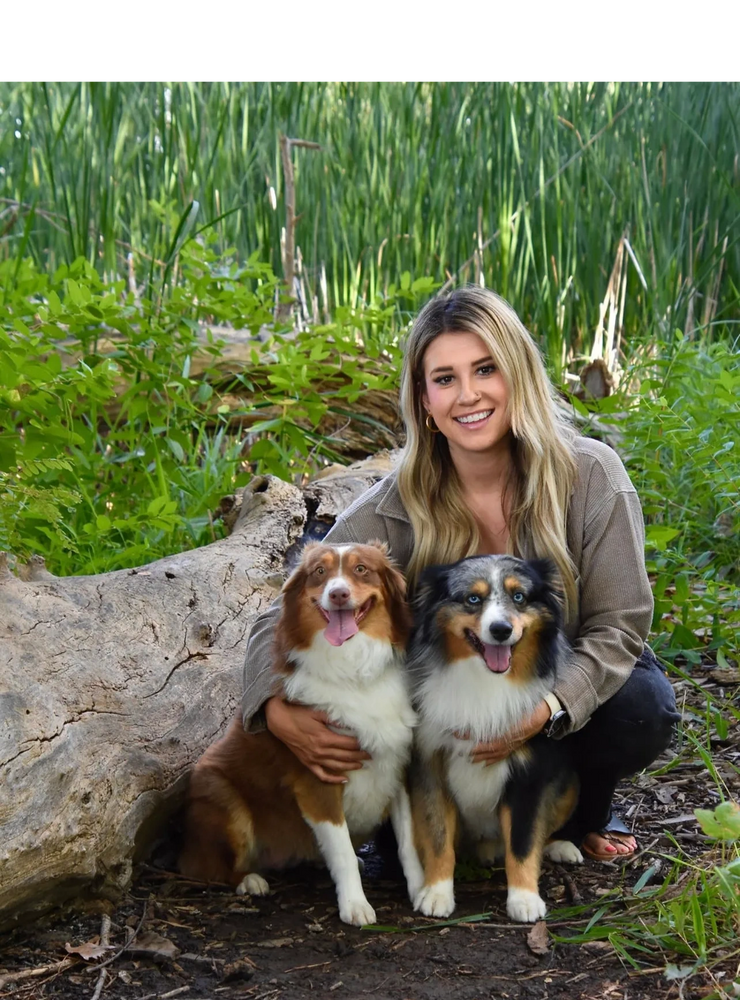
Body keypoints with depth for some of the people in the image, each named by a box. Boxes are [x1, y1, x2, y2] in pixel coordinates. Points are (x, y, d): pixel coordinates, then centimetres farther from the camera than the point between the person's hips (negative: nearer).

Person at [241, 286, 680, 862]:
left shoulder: (591, 476, -20)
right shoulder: (396, 510, -19)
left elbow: (617, 625, -18)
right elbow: (286, 619, -17)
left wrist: (546, 709, -36)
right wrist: (281, 711, -39)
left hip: (577, 680, 0)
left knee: (645, 711, -32)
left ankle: (581, 812, 2)